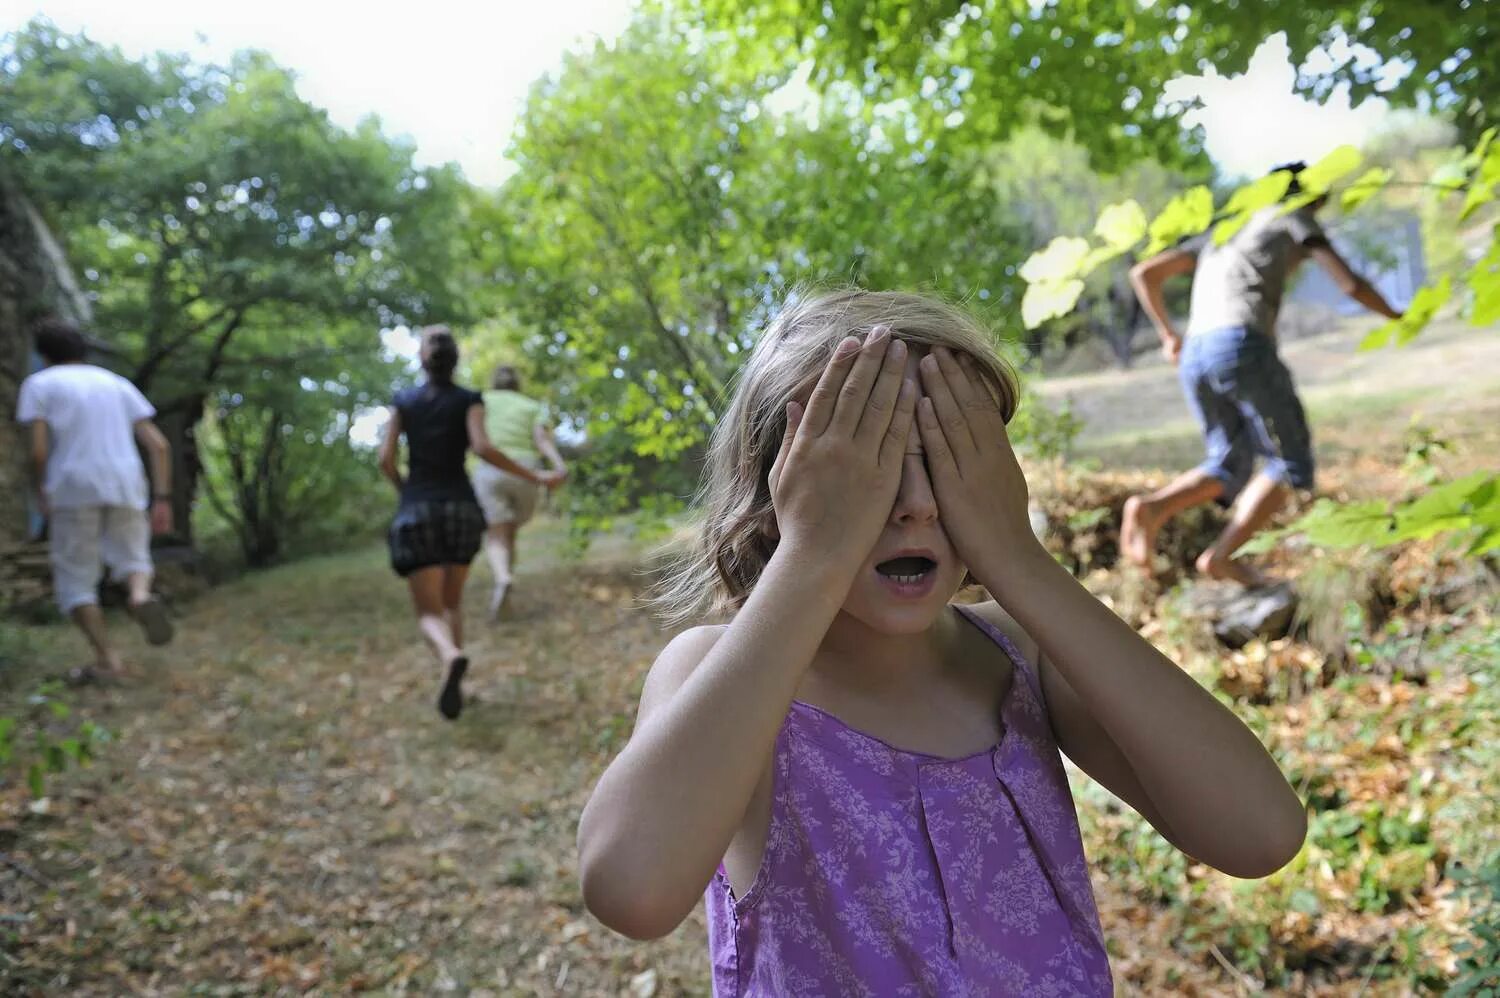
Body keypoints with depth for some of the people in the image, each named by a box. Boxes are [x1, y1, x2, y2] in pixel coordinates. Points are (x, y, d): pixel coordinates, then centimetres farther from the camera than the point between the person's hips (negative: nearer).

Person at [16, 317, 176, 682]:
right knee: (133, 563, 17)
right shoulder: (119, 385, 18)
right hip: (126, 488, 3)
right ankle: (141, 597, -18)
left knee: (75, 580, 9)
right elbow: (158, 444, 7)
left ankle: (106, 658, -5)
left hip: (74, 490, -3)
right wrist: (162, 500, 7)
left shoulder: (39, 384, 6)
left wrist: (41, 491, 14)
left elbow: (39, 450, -5)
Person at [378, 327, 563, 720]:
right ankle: (453, 682, 11)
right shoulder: (469, 400, 3)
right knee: (452, 601, 21)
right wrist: (535, 476, -8)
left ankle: (451, 657, -38)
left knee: (429, 614, -4)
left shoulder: (404, 400, 8)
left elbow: (386, 459, 3)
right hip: (460, 508, 1)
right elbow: (482, 448, -14)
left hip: (417, 511, -1)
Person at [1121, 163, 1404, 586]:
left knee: (1229, 468, 15)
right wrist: (1395, 317, 29)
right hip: (1244, 348, -6)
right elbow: (1350, 283, 9)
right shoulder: (1293, 217, 18)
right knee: (1290, 463, 7)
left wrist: (1168, 334, 36)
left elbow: (1143, 273, 28)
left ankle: (1152, 507, -14)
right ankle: (1221, 555, -8)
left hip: (1194, 357, 6)